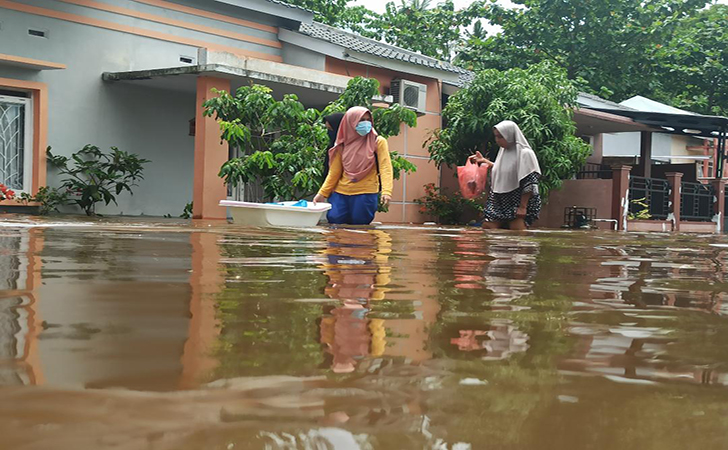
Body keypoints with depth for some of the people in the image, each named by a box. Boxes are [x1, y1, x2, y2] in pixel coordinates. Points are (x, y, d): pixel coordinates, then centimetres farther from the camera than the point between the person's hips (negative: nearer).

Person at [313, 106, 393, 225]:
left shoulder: (378, 142, 0)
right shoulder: (343, 145, 7)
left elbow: (385, 167, -10)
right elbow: (334, 172, 11)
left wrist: (386, 191, -24)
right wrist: (322, 193, 5)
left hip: (366, 193, -3)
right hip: (341, 193, 3)